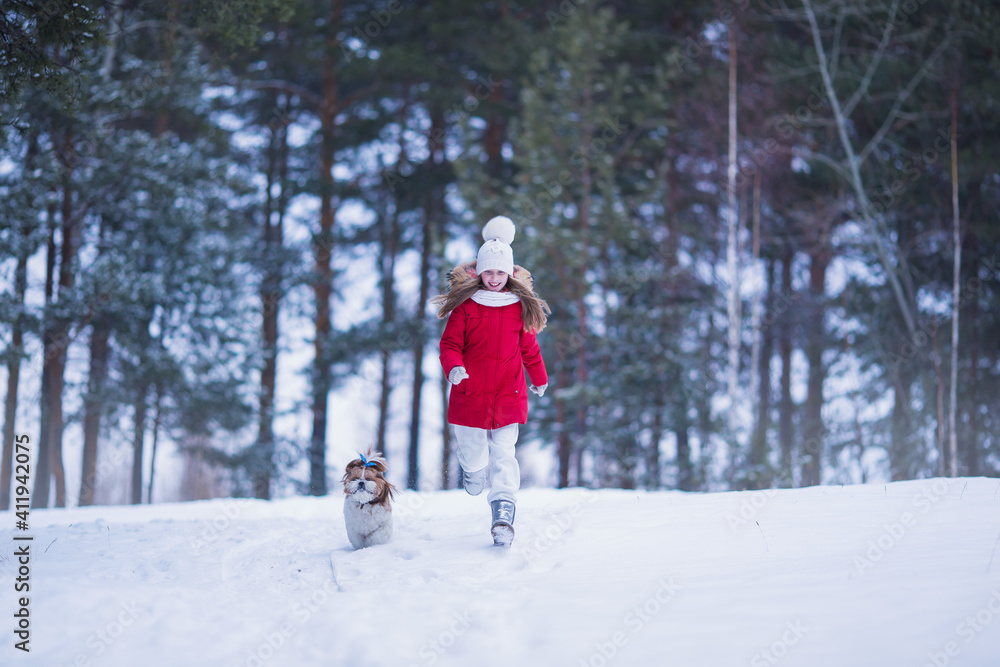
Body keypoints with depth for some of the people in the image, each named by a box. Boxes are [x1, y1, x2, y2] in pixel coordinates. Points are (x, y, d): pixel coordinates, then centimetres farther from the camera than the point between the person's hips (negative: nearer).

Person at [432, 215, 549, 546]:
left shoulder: (520, 307, 1)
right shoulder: (465, 306, -3)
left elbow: (529, 346, 9)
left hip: (508, 395, 0)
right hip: (470, 394, 0)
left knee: (503, 455, 3)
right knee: (473, 454, 0)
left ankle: (503, 517, 13)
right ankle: (473, 469, 26)